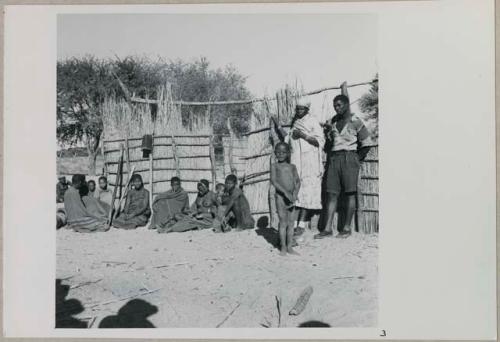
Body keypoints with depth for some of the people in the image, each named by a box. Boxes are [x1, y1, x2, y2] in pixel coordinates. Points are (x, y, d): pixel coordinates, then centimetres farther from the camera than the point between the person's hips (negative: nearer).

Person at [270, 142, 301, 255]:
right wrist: (285, 192, -20)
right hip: (280, 195, -4)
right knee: (283, 222, -2)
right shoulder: (275, 166, 2)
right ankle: (283, 247, 6)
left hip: (291, 196, 4)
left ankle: (289, 247, 13)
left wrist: (295, 192, -12)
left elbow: (298, 181, 7)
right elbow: (273, 181, -10)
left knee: (291, 222, 6)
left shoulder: (292, 166, 13)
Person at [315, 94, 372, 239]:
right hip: (334, 158, 5)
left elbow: (366, 143, 3)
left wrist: (357, 158, 1)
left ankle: (347, 227, 5)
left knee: (350, 194, -1)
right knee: (331, 194, 0)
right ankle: (328, 228, 1)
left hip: (349, 158, -4)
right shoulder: (333, 121, 14)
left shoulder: (355, 121, 0)